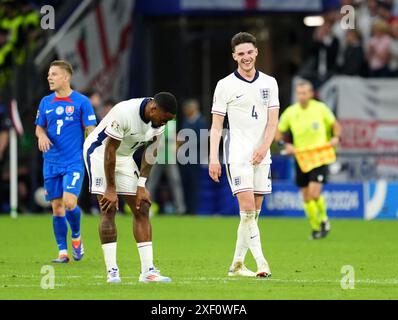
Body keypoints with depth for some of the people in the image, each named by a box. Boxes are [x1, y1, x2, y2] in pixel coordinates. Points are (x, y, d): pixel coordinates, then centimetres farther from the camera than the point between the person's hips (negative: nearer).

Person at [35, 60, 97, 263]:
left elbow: (91, 131, -2)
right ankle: (63, 252, 11)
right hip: (51, 162, 4)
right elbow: (39, 127, 17)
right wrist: (41, 135, -6)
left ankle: (76, 237, 11)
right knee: (56, 207, 4)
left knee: (69, 203, -17)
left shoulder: (81, 101, -3)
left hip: (74, 162, -4)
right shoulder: (46, 102, 9)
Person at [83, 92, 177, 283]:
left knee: (142, 209, -1)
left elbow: (150, 153, -1)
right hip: (100, 152, -7)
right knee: (109, 210, -14)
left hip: (125, 157, 7)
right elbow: (110, 150, -26)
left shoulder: (159, 120, -12)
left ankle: (148, 270, -2)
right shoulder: (125, 113, -33)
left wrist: (141, 186, -6)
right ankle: (112, 271, -12)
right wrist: (111, 189, -21)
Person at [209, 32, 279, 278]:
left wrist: (264, 147, -11)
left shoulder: (269, 83, 9)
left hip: (261, 155, 4)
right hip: (237, 154, -4)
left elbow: (273, 121, 5)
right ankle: (261, 262, -18)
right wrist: (213, 158, -8)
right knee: (247, 209, -15)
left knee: (254, 213, 5)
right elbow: (216, 126, 0)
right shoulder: (225, 85, 0)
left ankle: (237, 264, 12)